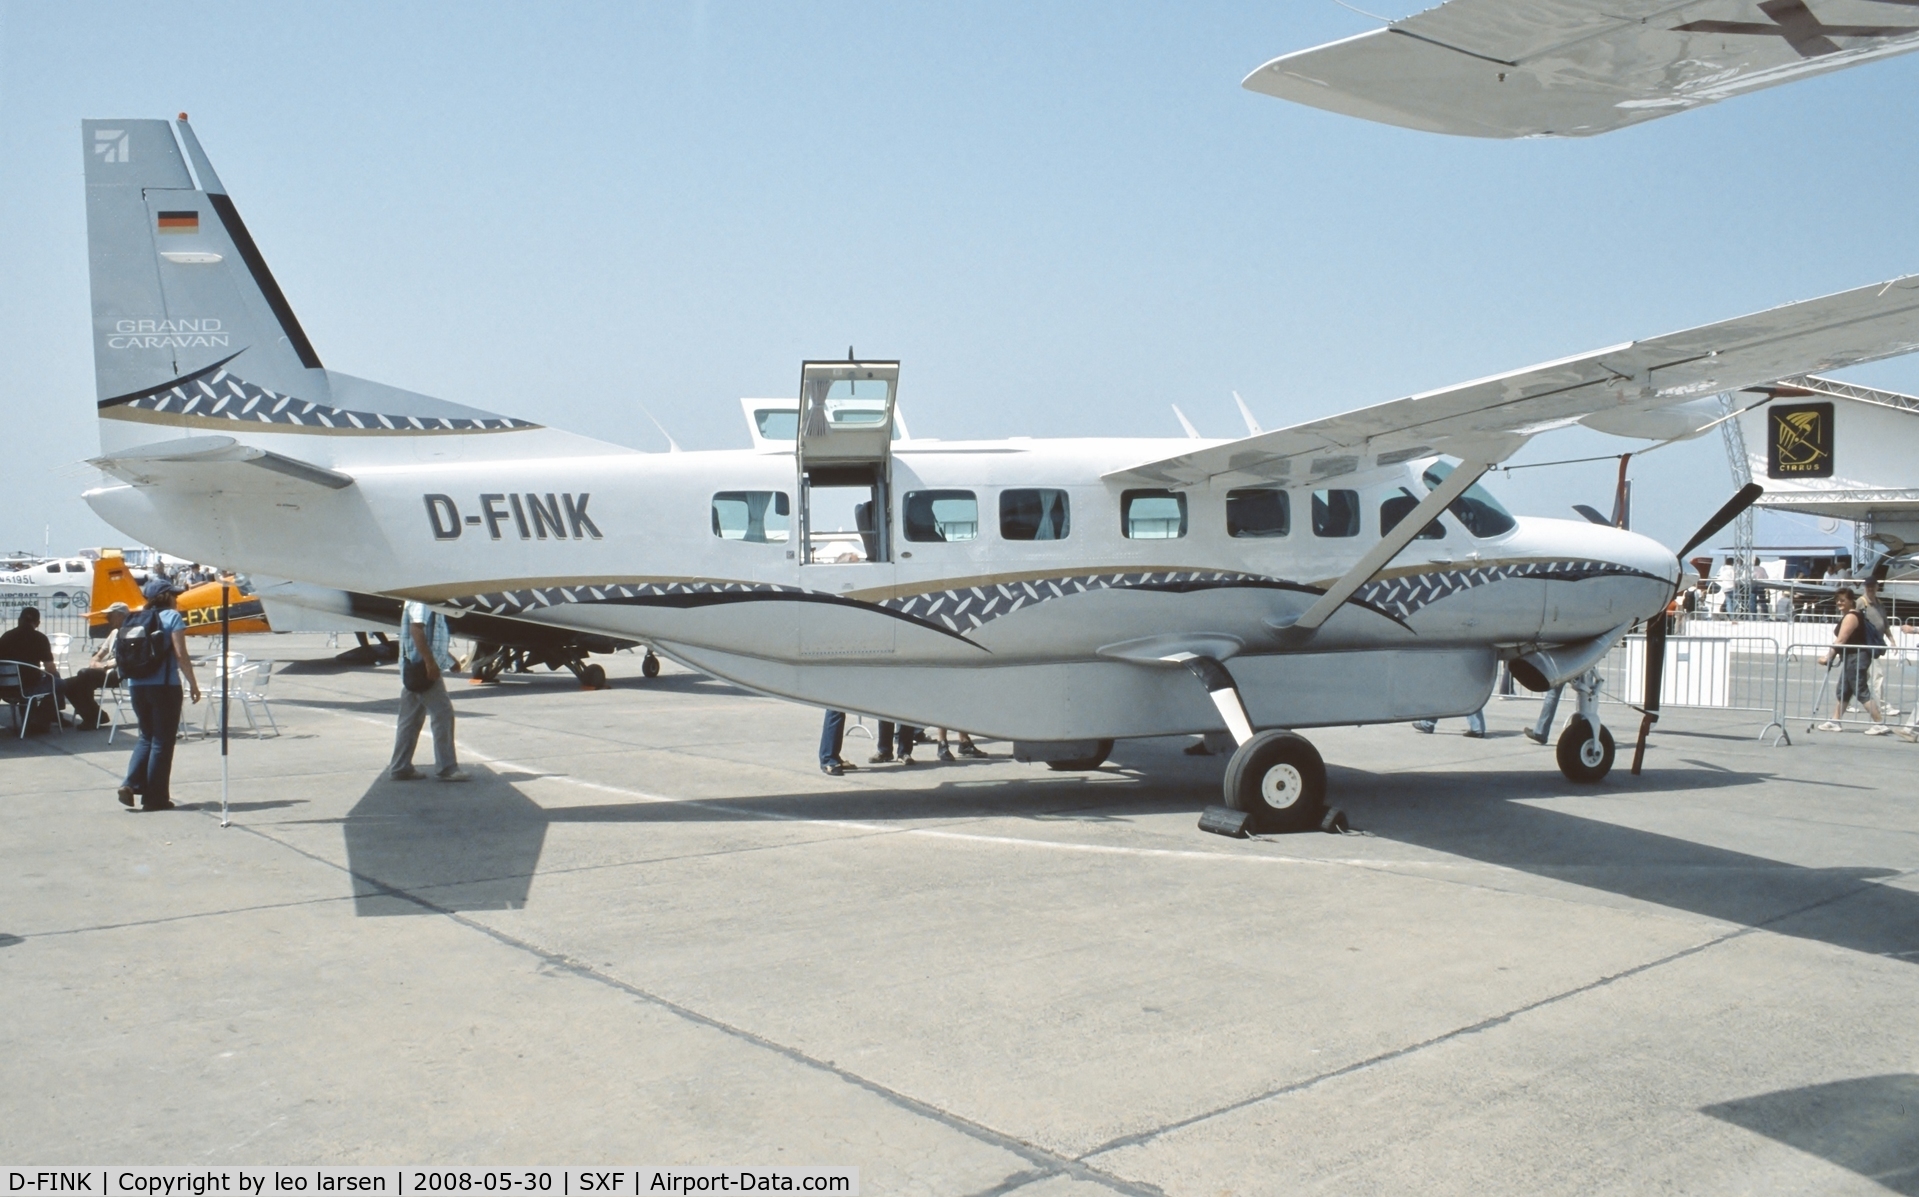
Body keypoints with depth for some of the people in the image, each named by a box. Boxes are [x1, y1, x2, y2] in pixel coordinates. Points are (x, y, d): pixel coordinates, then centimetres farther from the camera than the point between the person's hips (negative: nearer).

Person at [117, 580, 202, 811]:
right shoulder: (171, 617, -5)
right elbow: (181, 655, -11)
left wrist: (130, 682, 19)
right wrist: (193, 684, -6)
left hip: (136, 685, 5)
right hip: (164, 686, -5)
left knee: (146, 737, 19)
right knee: (162, 741, 3)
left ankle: (131, 784, 2)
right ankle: (155, 798, 5)